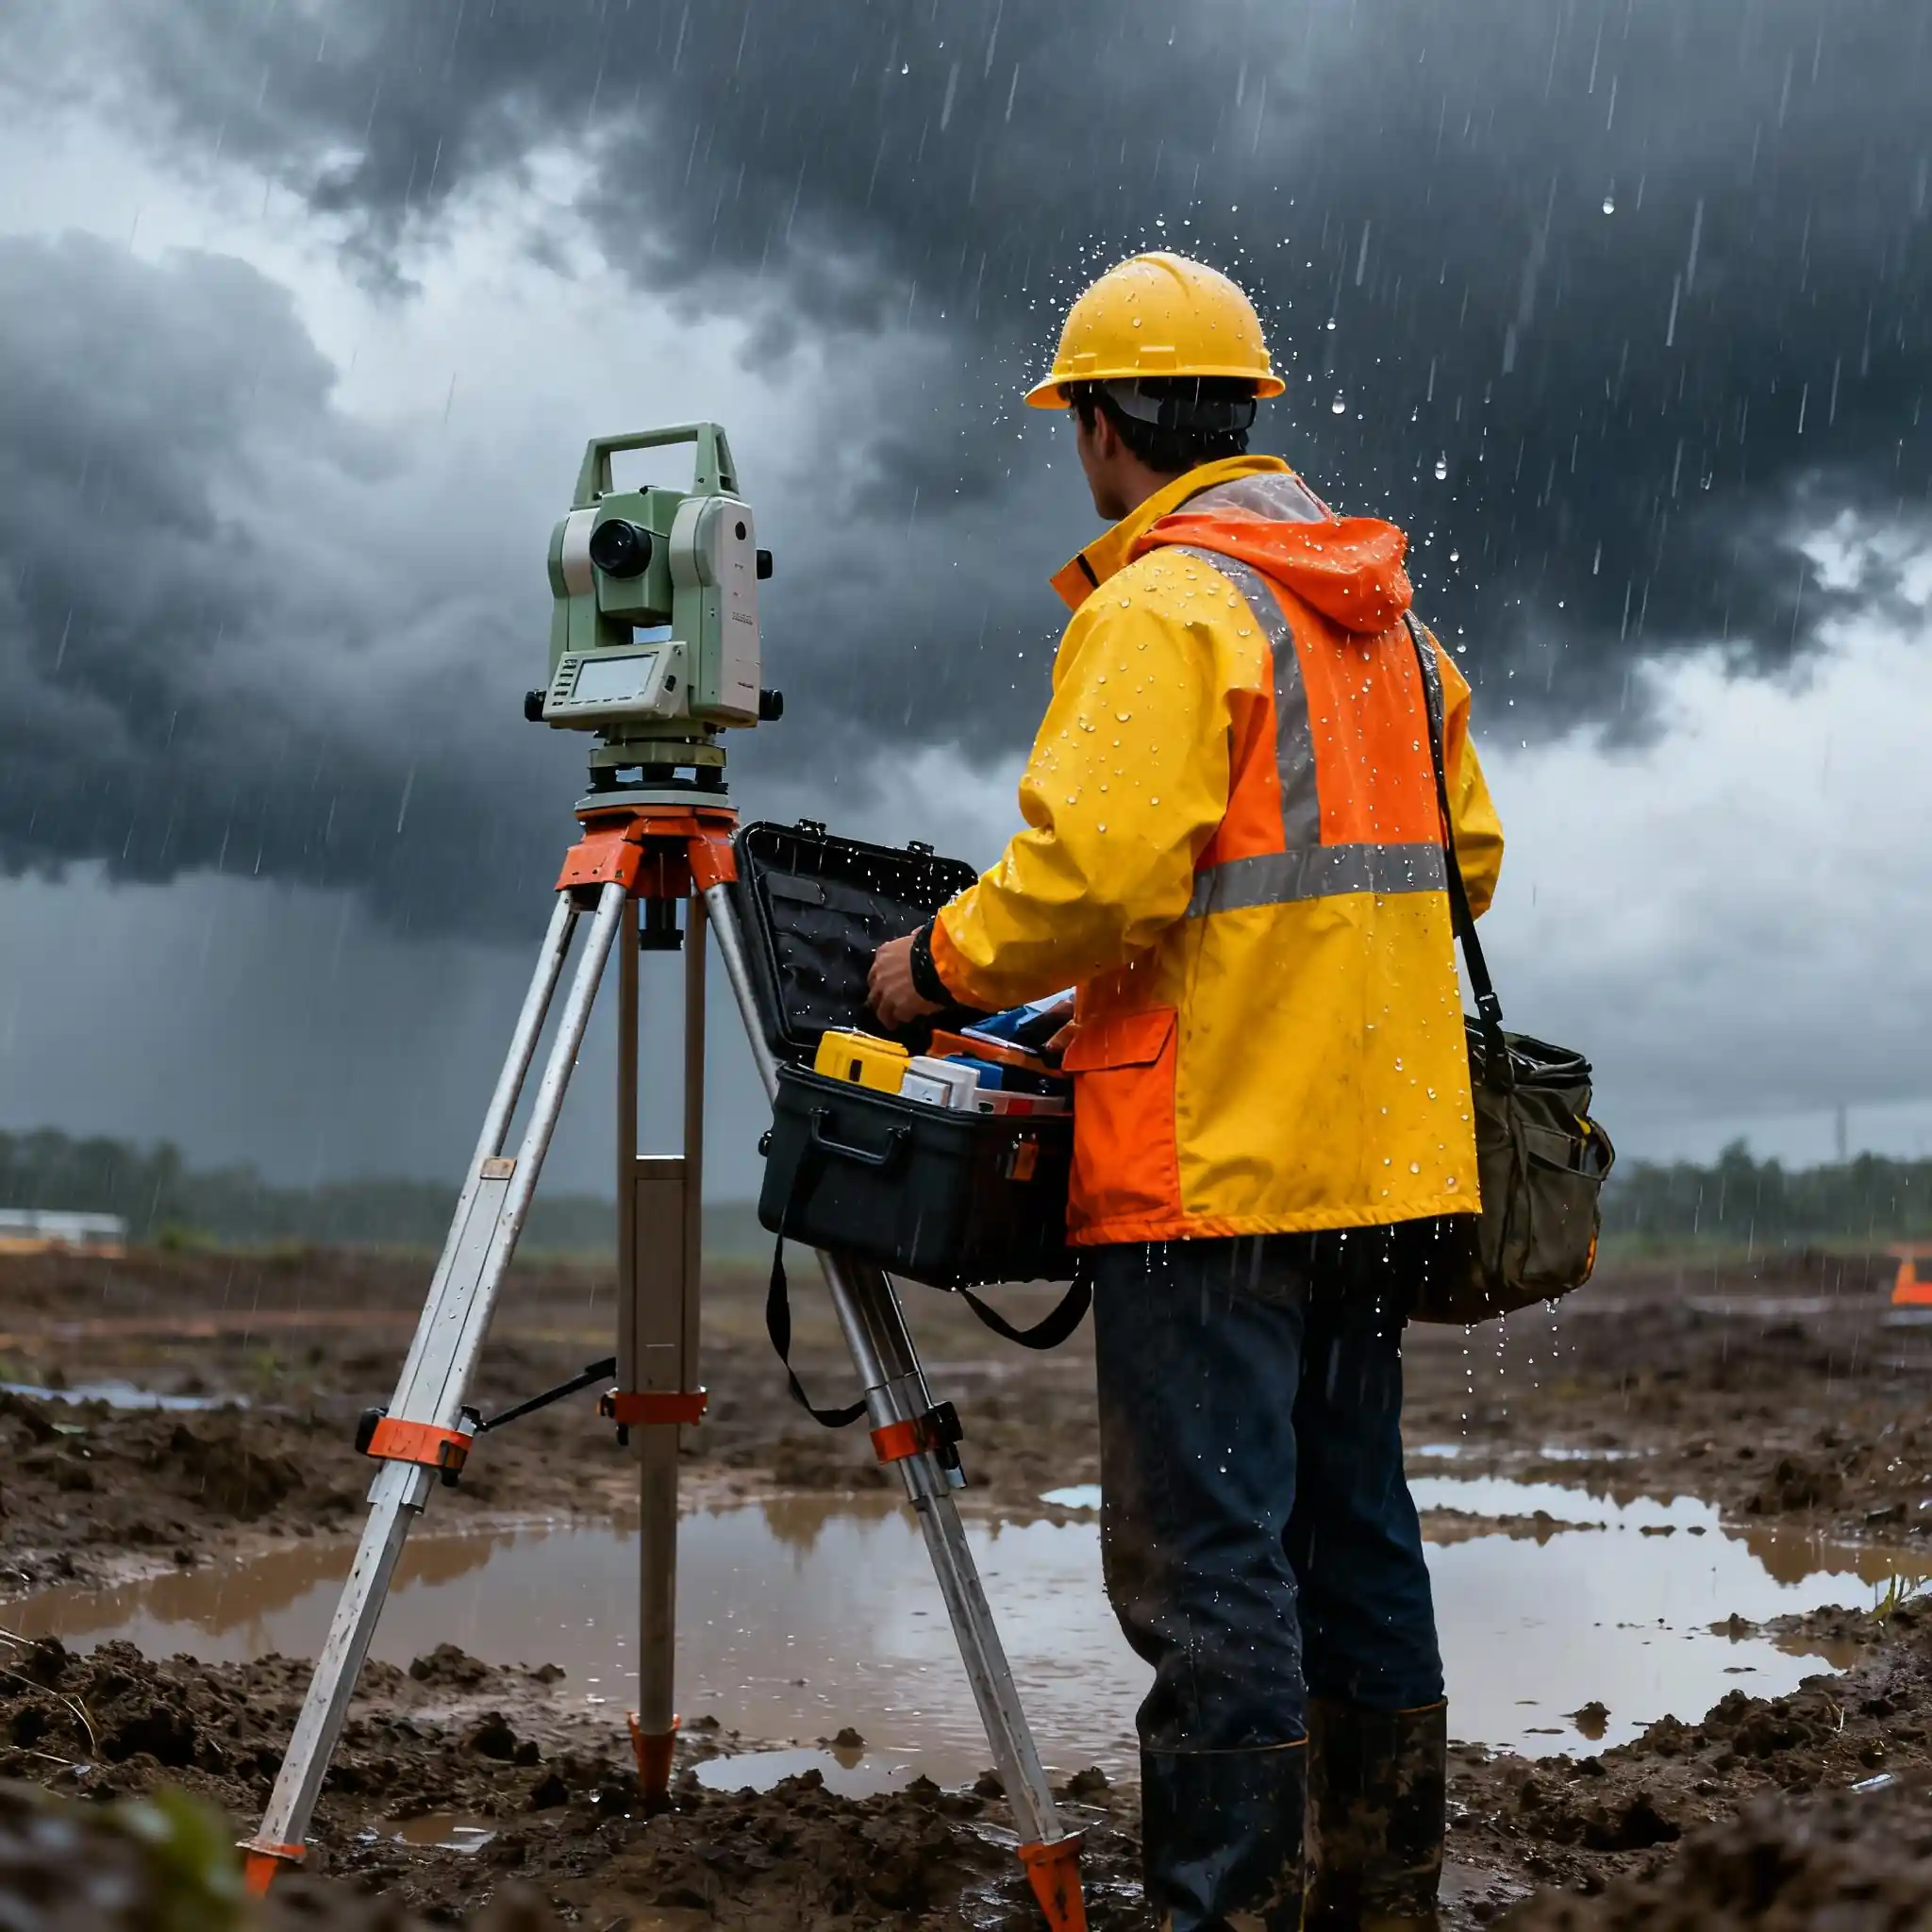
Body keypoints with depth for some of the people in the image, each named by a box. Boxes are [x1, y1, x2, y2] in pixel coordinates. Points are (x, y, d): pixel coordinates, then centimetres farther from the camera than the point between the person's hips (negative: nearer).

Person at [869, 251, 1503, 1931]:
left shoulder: (1161, 609, -11)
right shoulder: (1382, 610, 16)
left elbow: (1090, 877, -21)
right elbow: (1461, 851, 20)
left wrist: (939, 964, -5)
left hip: (1214, 1163, -9)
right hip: (1382, 1159, 9)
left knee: (1205, 1557, -3)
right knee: (1352, 1528, 16)